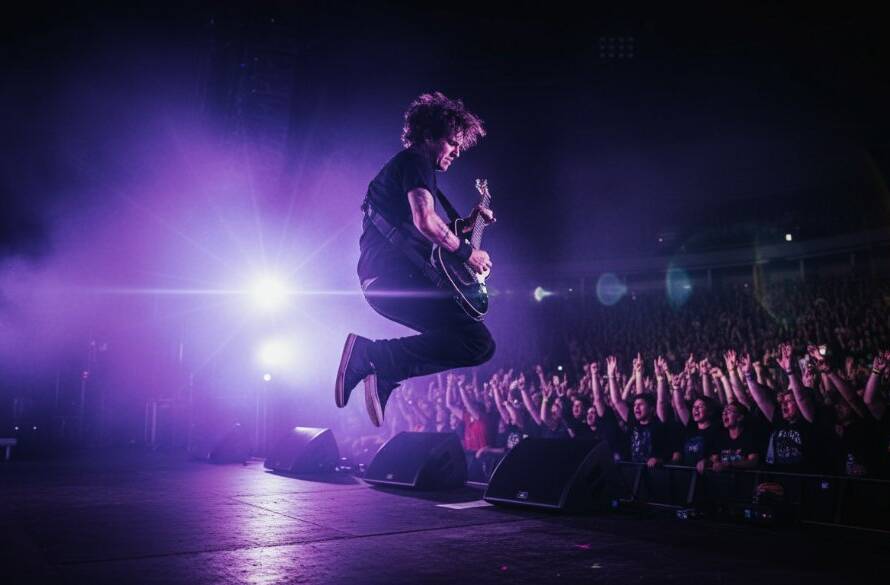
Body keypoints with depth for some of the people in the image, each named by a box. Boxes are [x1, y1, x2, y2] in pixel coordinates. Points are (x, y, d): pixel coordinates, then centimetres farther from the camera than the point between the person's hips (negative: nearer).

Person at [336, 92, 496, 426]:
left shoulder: (411, 166, 30)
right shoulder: (415, 162, -2)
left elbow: (423, 235, 33)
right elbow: (425, 220, -20)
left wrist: (469, 222, 26)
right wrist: (468, 252, -8)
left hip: (384, 281, 10)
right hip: (394, 276, -10)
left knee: (465, 334, 19)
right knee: (479, 343, -18)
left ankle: (385, 372, 5)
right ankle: (370, 355, -17)